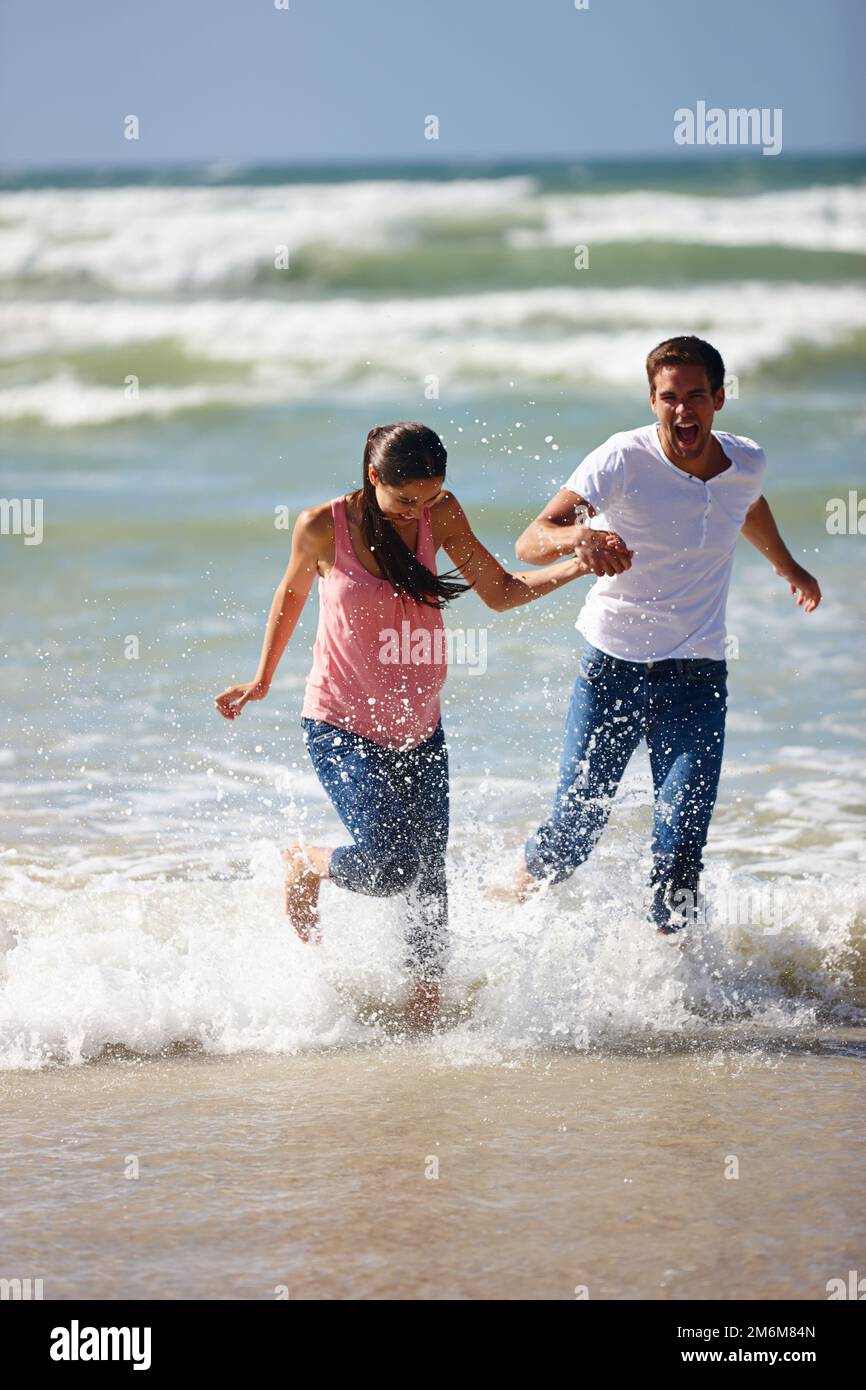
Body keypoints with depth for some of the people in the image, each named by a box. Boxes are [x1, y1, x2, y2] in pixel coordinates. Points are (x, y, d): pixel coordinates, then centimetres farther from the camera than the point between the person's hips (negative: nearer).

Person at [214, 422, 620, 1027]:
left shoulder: (440, 514, -5)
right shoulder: (323, 527, -14)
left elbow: (501, 591, 1)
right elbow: (291, 594, 5)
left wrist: (576, 566, -14)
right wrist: (261, 680, 15)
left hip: (418, 727, 4)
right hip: (341, 726, -4)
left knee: (429, 871, 6)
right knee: (389, 865, -19)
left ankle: (425, 1008, 21)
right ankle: (305, 865, 14)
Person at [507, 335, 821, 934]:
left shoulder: (747, 463, -1)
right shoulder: (623, 459, -16)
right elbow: (530, 544, -25)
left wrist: (788, 566, 43)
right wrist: (576, 534, -47)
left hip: (699, 675, 2)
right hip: (614, 666, -2)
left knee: (681, 847, -8)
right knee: (573, 832, 0)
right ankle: (518, 890, 30)